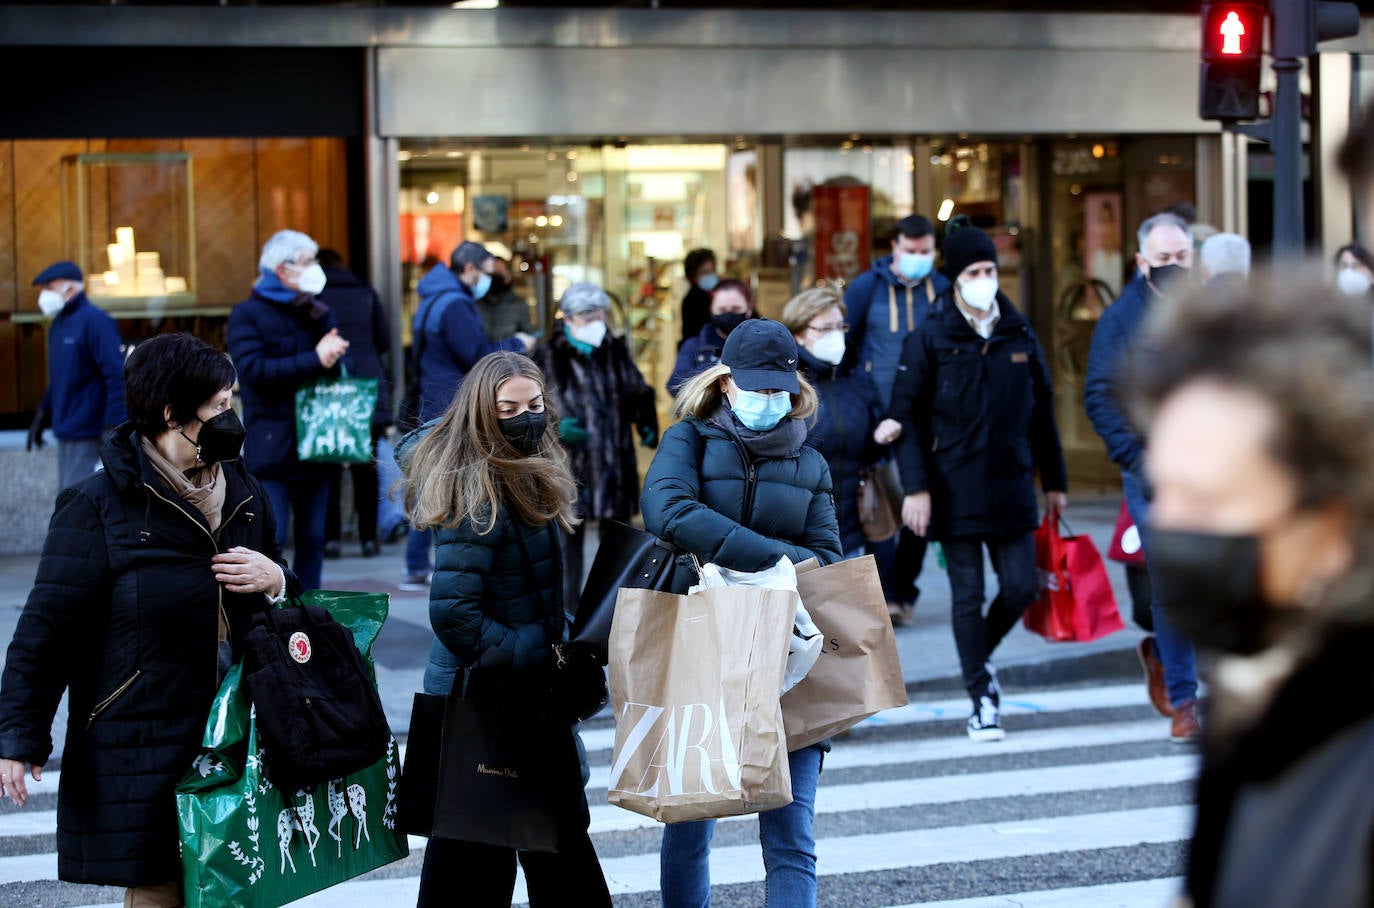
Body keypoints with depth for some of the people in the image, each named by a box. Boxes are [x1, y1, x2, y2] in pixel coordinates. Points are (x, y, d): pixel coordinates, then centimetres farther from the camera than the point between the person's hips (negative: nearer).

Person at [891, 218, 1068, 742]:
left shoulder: (1020, 337, 8)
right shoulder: (929, 340, -3)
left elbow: (1042, 413, 14)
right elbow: (907, 416, -4)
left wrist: (1054, 482, 14)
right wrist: (915, 487, -12)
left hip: (1012, 486, 3)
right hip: (955, 491, -3)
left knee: (1021, 587, 1)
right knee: (968, 596, 1)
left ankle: (980, 657, 29)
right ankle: (981, 701, 11)